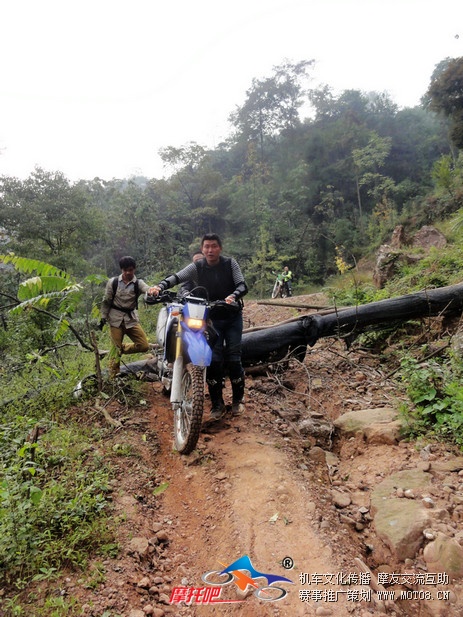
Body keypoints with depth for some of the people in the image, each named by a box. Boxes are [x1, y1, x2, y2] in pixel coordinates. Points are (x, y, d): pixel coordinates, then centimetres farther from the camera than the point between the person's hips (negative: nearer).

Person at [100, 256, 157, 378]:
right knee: (115, 349, -2)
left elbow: (147, 289, -23)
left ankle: (122, 348, 17)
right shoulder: (113, 282, 0)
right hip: (116, 318, -1)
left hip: (131, 318, 2)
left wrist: (152, 290, -47)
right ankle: (113, 378, 10)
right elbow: (106, 301, 5)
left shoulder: (138, 283, -1)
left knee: (144, 346, -8)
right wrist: (103, 318, 0)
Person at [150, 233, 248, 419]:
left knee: (234, 360, 0)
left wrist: (234, 295, -34)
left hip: (233, 317, 0)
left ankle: (237, 400, 18)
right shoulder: (197, 267, -4)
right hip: (211, 319, 0)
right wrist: (160, 286, -38)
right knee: (213, 361, -4)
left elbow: (242, 285, -11)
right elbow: (177, 277, -19)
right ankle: (217, 404, 9)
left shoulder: (230, 263, -3)